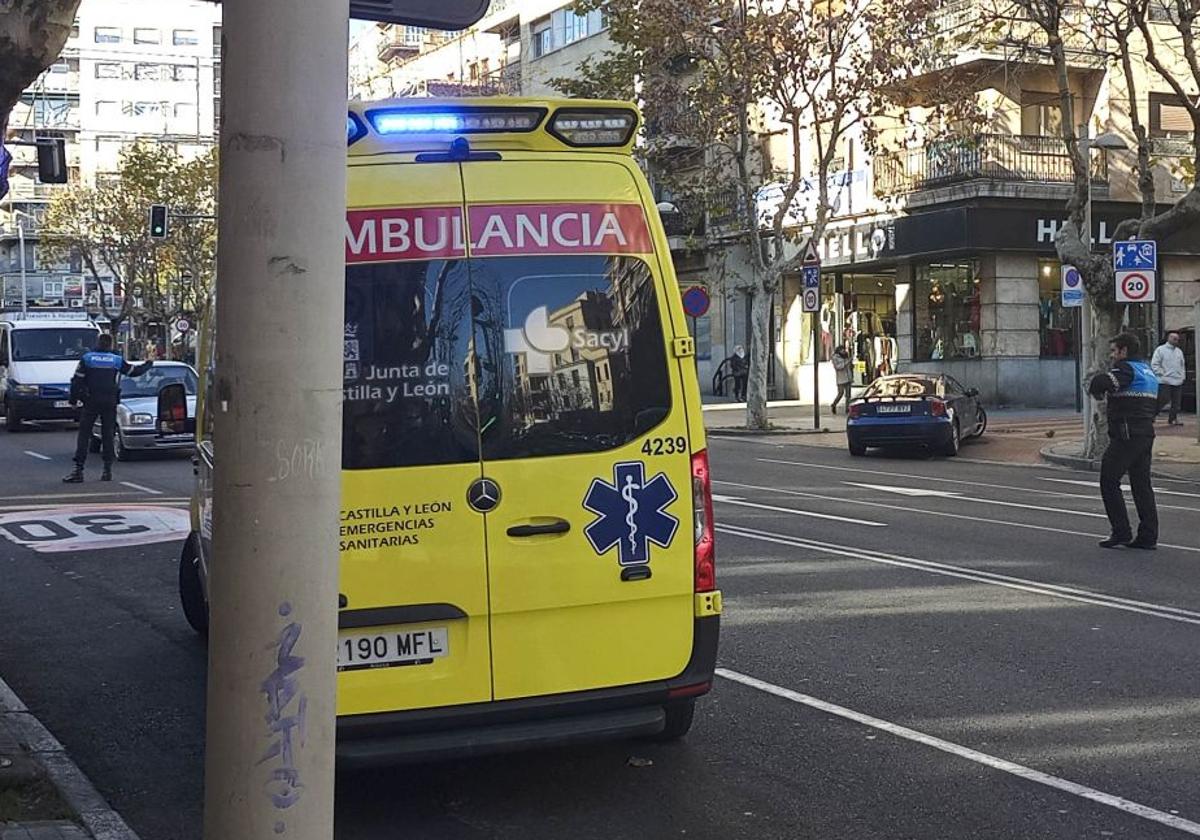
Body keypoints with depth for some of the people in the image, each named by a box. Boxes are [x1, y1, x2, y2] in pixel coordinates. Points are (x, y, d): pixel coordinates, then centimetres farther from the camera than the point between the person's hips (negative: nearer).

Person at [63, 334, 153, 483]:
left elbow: (77, 381, -1)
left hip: (91, 402, -1)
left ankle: (78, 470, -8)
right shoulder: (117, 360, 4)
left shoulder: (87, 358, 2)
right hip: (110, 402, 1)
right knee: (108, 435, 8)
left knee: (84, 435, -1)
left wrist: (74, 399, 8)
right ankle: (107, 470, 6)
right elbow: (134, 371, 16)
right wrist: (148, 364, 35)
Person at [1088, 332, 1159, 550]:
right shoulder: (1149, 372, 19)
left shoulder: (1126, 369, -10)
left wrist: (1098, 393, -4)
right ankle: (1148, 535, 8)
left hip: (1126, 435, -9)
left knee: (1109, 481, -1)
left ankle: (1121, 532, -4)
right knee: (1141, 484, 10)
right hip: (1146, 434, 9)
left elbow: (1101, 383, -28)